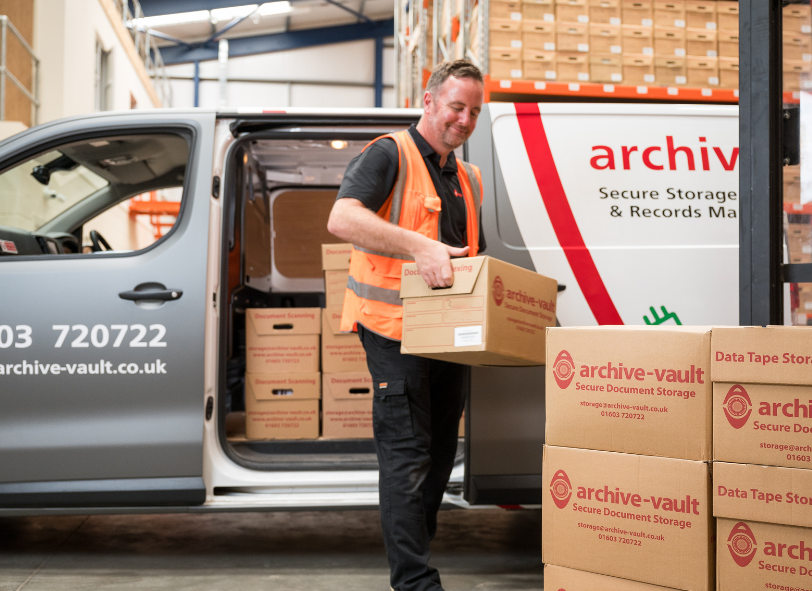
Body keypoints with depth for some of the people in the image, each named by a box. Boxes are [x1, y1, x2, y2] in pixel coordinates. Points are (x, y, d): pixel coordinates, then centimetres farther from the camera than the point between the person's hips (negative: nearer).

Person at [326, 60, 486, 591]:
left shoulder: (468, 179, 19)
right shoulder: (390, 155, -5)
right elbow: (342, 218, -23)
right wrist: (419, 246, -31)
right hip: (396, 329, -8)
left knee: (441, 453, 14)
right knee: (407, 455, -8)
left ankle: (417, 546, 27)